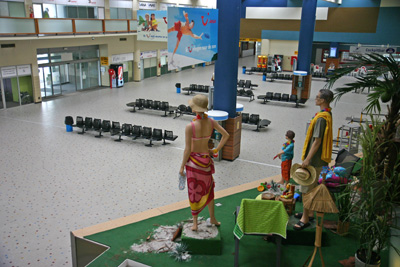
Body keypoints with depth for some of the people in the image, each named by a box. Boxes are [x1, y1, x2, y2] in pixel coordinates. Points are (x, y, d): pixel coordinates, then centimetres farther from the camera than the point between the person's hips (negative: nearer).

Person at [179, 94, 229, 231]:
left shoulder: (190, 127, -23)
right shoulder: (211, 122, -8)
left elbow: (187, 150, -19)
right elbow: (226, 135, 1)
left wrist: (182, 167, -7)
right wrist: (216, 150, 9)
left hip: (193, 161, -4)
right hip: (206, 160, 4)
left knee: (194, 192, 11)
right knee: (208, 189, 22)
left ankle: (195, 223, 23)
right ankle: (212, 218, 38)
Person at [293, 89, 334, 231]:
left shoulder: (321, 118, -22)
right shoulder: (327, 114, 10)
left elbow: (317, 141, -25)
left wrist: (307, 159, -22)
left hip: (314, 160, -11)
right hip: (317, 158, 11)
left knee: (307, 189, -3)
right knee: (312, 186, 20)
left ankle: (305, 219, 5)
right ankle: (309, 213, 34)